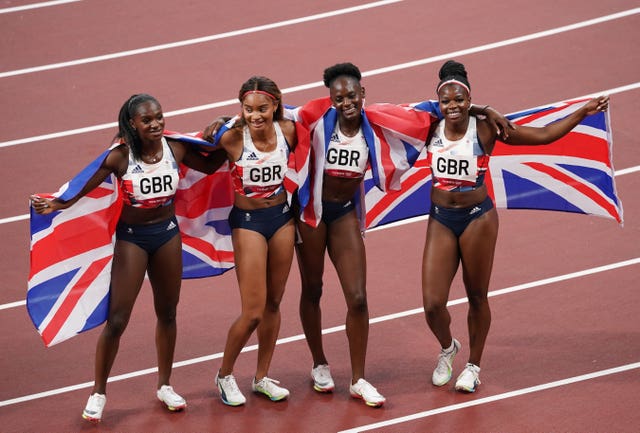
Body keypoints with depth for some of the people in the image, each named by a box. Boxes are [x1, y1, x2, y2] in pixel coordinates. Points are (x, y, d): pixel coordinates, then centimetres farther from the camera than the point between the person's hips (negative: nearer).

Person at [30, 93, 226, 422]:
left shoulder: (176, 148, -8)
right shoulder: (120, 156, -20)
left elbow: (208, 166, 10)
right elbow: (85, 187, -25)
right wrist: (56, 205, -40)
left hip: (167, 233, 4)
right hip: (131, 237, -4)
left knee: (167, 313, 16)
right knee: (117, 319, -4)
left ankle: (164, 385, 34)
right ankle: (98, 392, 12)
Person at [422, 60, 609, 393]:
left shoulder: (485, 129, -10)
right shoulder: (431, 129, -3)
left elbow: (544, 135, -9)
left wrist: (583, 112, -12)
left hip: (477, 218, -2)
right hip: (440, 219, 2)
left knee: (477, 297, 10)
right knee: (433, 303, -3)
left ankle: (473, 365, 32)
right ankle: (447, 348, 30)